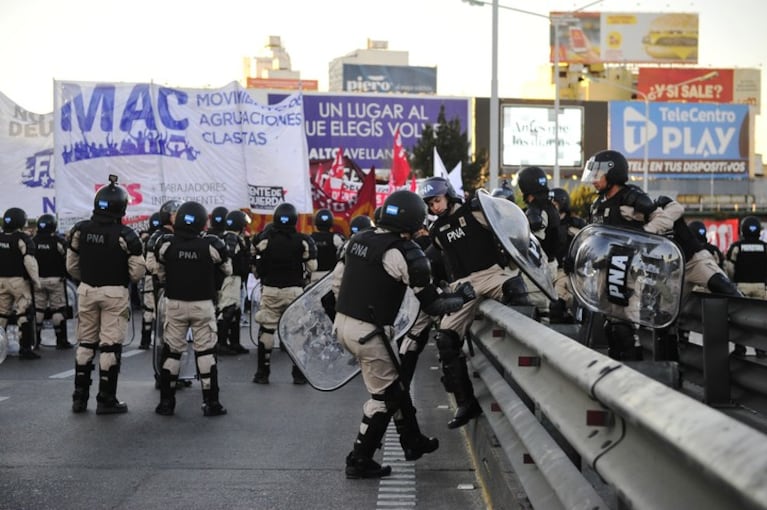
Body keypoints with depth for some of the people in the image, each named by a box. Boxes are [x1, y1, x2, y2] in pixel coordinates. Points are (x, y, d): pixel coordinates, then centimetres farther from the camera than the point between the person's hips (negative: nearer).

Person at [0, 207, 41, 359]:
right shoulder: (23, 239, -13)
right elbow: (29, 262, -18)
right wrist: (36, 281, -10)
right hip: (19, 281, -6)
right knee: (24, 315, -1)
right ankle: (25, 349, -1)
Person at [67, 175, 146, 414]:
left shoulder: (80, 230, -3)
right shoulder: (125, 235, -15)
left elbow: (71, 266, 4)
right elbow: (137, 271, -13)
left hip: (87, 291, 4)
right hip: (114, 293, -4)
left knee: (85, 344, 14)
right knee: (110, 346, 2)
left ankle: (80, 397, 20)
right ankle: (106, 399, 6)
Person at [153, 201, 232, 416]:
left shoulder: (165, 244, -9)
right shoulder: (212, 245, -14)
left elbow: (160, 275, 4)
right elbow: (227, 271, 2)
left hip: (174, 304, 1)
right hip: (203, 304, -1)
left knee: (171, 351, 11)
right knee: (205, 352, 5)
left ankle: (166, 402, 14)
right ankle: (211, 402, 5)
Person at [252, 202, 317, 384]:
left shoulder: (264, 239, -4)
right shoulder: (303, 241, -6)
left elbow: (257, 268, 2)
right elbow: (312, 268, -5)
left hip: (270, 290, 0)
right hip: (295, 290, 0)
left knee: (266, 330, 9)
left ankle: (263, 373, 11)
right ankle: (299, 374, 9)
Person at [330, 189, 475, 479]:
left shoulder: (358, 239, 6)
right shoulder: (407, 253, -15)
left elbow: (337, 279, 14)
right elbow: (432, 304, -10)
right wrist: (463, 297, 6)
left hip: (342, 324, 8)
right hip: (368, 332, -8)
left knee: (393, 384, 21)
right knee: (384, 395, 8)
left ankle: (413, 443, 33)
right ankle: (360, 462, 14)